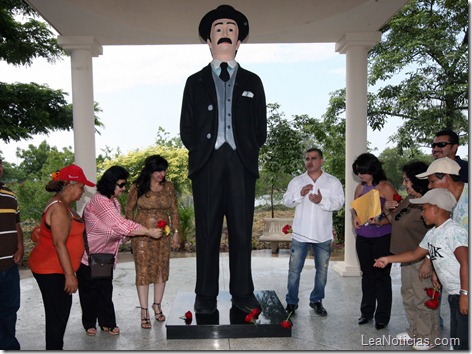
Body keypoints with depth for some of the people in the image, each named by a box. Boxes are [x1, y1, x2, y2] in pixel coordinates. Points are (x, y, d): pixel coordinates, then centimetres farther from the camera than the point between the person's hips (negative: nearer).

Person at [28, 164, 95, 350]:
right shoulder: (59, 208, -22)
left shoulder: (62, 204, 9)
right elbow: (59, 244, -26)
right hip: (50, 270, -10)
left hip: (55, 267, 10)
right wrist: (70, 275, -24)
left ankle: (55, 346, 28)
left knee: (62, 308, 16)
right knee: (58, 313, -2)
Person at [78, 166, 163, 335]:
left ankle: (107, 322, 20)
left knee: (106, 289, 9)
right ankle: (89, 324, 24)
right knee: (89, 289, 8)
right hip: (89, 254, -7)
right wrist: (150, 232, -26)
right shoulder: (99, 201, -26)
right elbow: (121, 225, -29)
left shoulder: (114, 202, 4)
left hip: (105, 254, 7)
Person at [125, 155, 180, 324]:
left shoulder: (168, 187, 2)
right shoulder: (137, 187, -4)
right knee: (143, 270, -1)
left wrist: (176, 232, 5)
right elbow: (129, 210, 4)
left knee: (161, 269, 8)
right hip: (142, 234, -3)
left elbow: (174, 211, 7)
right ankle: (144, 310, 8)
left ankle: (157, 305, 24)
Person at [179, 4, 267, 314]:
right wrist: (200, 152, 1)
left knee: (242, 232, 2)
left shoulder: (252, 82, 16)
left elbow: (260, 128, 12)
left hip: (242, 164, 1)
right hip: (207, 164, 0)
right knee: (207, 233, 1)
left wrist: (248, 153, 3)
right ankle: (206, 296, 11)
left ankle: (242, 293, 12)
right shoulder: (196, 82, 15)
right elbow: (186, 128, 11)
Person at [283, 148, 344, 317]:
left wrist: (322, 201, -24)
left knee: (322, 270, 11)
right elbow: (286, 201, 0)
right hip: (300, 233, 0)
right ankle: (291, 302, 17)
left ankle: (316, 300, 29)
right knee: (294, 269, 3)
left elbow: (339, 202, -7)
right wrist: (300, 194, -18)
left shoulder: (333, 182, 2)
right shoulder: (296, 181, 6)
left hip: (323, 235, 0)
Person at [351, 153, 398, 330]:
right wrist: (355, 218, -4)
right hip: (363, 238, 5)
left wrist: (379, 222, -27)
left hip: (382, 238, -5)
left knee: (382, 276, 2)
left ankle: (382, 316, 15)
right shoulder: (360, 188, 10)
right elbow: (354, 208, 17)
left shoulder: (386, 188, -8)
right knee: (367, 275, 14)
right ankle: (366, 312, 27)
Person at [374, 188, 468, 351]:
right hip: (453, 294, 9)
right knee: (456, 339, 17)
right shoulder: (432, 234, 10)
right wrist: (388, 259, 22)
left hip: (463, 293, -9)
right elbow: (415, 254, 22)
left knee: (464, 341, -4)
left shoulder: (453, 230, -18)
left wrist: (465, 293, -27)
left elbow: (465, 263, -24)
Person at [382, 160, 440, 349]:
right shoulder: (408, 199, 6)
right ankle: (414, 332, 36)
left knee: (422, 299, 4)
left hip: (422, 260, -9)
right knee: (408, 296, 20)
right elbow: (397, 223, 16)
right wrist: (387, 211, -1)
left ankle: (428, 337, 23)